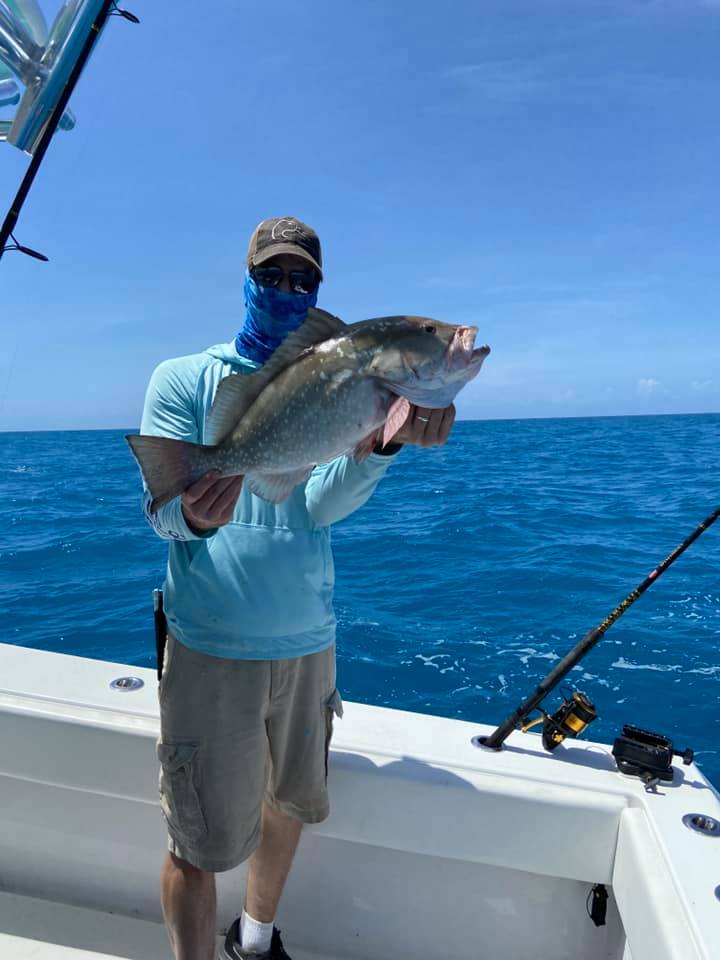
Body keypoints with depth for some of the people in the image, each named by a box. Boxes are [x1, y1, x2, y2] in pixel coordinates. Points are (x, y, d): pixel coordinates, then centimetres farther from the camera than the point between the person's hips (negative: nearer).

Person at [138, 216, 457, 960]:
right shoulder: (184, 378, 0)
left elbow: (321, 504, -9)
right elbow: (161, 511, -7)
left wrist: (386, 439, -27)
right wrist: (194, 514, -31)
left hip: (309, 640, 4)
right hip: (213, 647, -3)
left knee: (291, 802, 20)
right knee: (201, 843, 4)